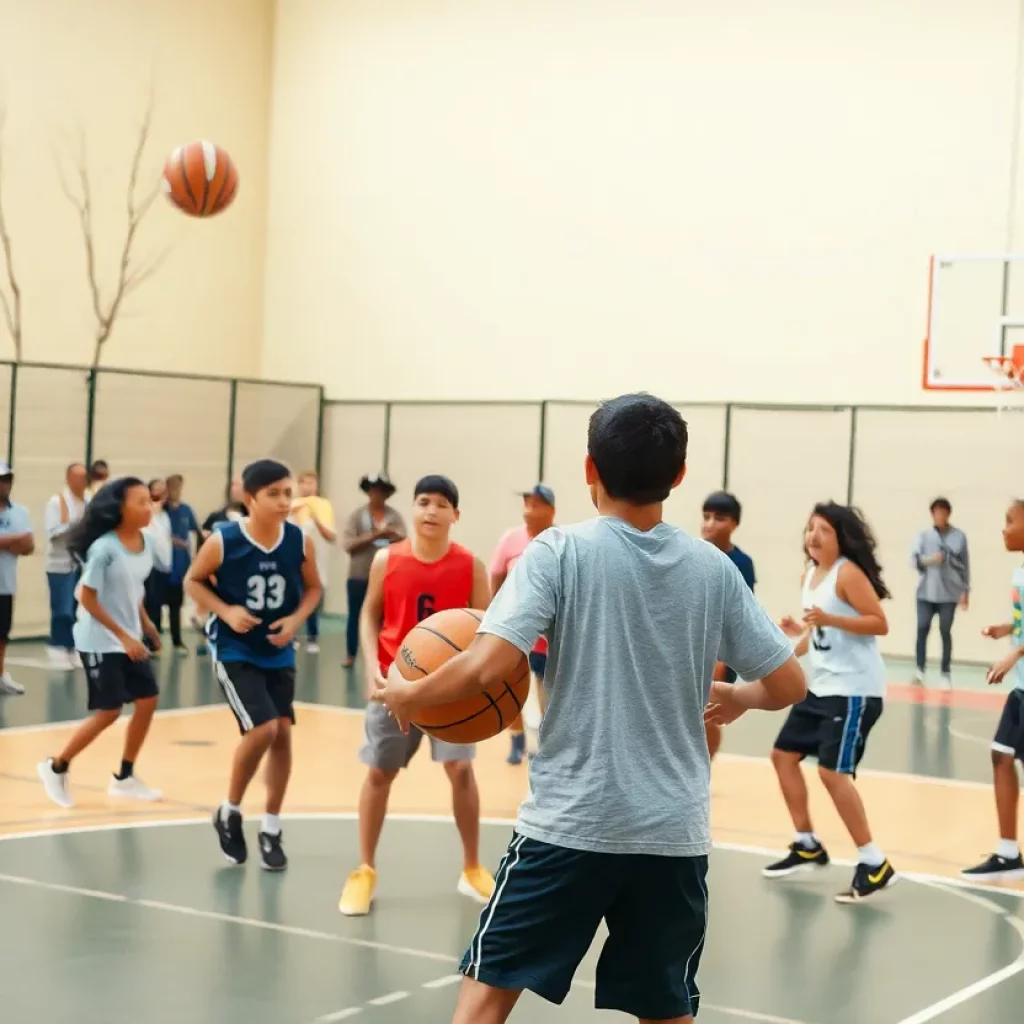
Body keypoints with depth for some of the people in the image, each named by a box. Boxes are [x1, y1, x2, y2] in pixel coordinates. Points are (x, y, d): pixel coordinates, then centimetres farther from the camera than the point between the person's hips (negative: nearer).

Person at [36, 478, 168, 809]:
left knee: (147, 701, 4)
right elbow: (87, 599, -19)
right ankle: (56, 767, 13)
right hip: (101, 642, -7)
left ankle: (125, 777, 18)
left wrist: (144, 624, 9)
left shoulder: (147, 542, -1)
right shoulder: (104, 548, -22)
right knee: (109, 712, -6)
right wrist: (123, 636, -19)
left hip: (130, 639, 7)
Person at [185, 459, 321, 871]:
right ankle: (229, 813, 10)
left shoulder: (300, 541, -9)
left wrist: (297, 618, -13)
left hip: (278, 653, 4)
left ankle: (271, 829, 20)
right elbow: (193, 581, -3)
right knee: (261, 729, -16)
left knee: (283, 732, 3)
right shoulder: (223, 541, -17)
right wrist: (226, 611, -19)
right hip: (233, 651, -4)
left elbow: (313, 588, 6)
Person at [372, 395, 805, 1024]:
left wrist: (409, 696, 0)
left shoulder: (560, 552, -8)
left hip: (569, 822, -3)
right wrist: (736, 699, 26)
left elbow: (488, 666, -18)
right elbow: (789, 685, 5)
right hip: (674, 832, 3)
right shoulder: (713, 568, 2)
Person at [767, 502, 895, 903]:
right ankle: (807, 846, 27)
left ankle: (875, 865, -8)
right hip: (822, 685, 10)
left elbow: (880, 623, -20)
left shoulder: (849, 573, -14)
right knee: (783, 754, 13)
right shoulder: (810, 575, 12)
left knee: (832, 771, -16)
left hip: (854, 688, -10)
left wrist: (828, 619, -28)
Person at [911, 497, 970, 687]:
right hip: (926, 592, 1)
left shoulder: (959, 537, 1)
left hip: (949, 593, 0)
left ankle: (946, 672, 13)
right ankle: (920, 669, 5)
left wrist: (965, 591, 6)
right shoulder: (923, 535, 2)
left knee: (945, 631, 4)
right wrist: (927, 560, -23)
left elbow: (965, 566, 6)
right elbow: (913, 559, -3)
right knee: (922, 628, -4)